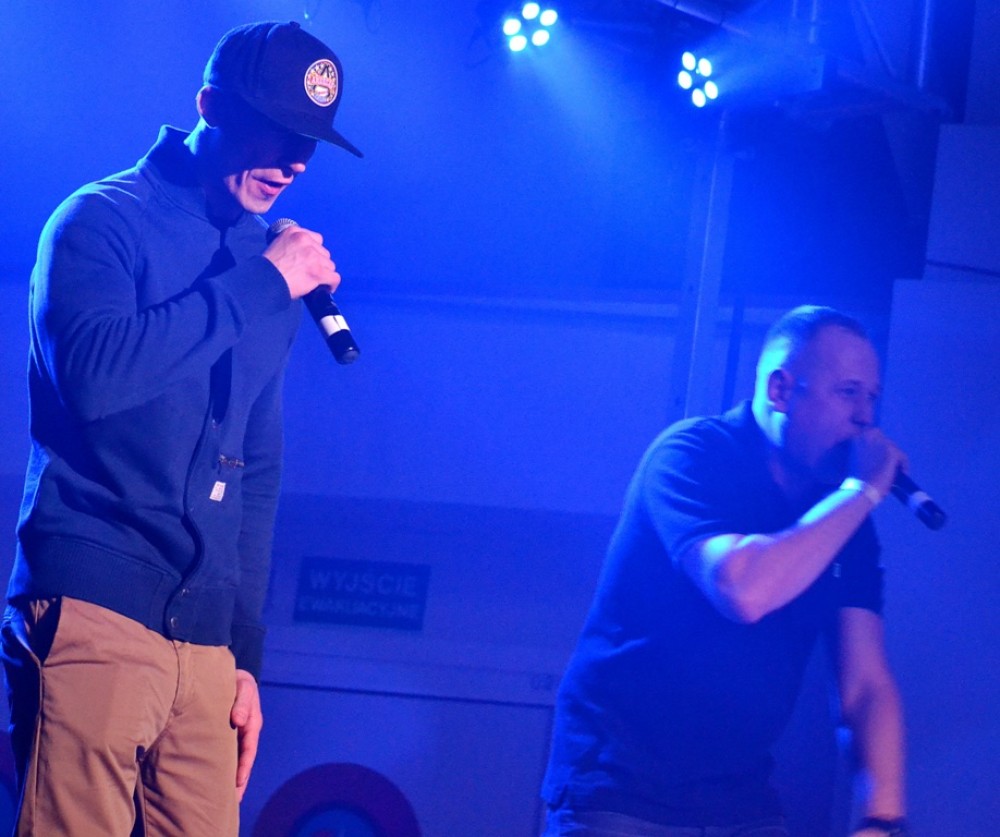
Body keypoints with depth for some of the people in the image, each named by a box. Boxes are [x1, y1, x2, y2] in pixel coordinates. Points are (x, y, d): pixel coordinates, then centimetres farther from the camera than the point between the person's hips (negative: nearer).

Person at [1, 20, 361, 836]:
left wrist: (246, 653, 17)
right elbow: (95, 374, -19)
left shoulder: (271, 273, 17)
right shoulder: (104, 219, 0)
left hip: (205, 643, 6)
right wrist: (261, 285, -12)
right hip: (93, 615, -6)